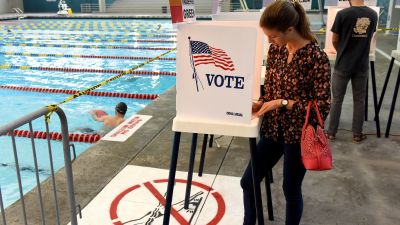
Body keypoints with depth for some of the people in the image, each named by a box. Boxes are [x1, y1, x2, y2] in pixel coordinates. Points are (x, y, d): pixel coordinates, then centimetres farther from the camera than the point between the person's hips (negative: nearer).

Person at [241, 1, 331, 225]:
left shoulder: (316, 57, -18)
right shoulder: (275, 50, 0)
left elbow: (322, 107, -17)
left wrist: (283, 103, -23)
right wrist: (260, 104, -9)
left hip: (299, 134, -6)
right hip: (273, 129, 6)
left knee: (291, 189, 11)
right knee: (248, 182, 11)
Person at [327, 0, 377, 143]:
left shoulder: (342, 14, -14)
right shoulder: (373, 15, -1)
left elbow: (334, 41, -2)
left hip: (343, 65, -3)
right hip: (362, 65, 3)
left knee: (337, 99, 9)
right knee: (359, 100, 12)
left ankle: (331, 132, 17)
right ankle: (357, 134, 21)